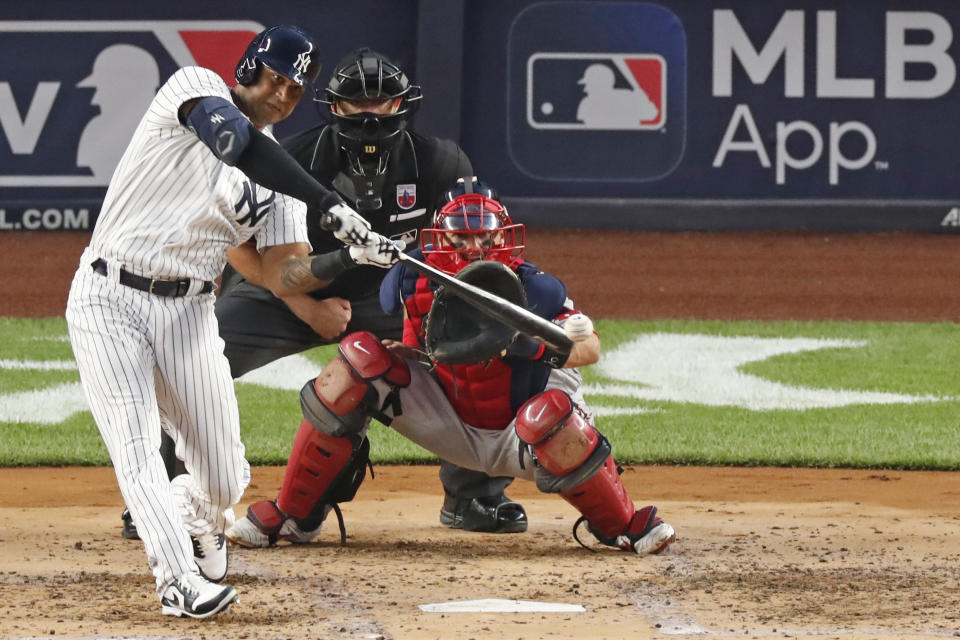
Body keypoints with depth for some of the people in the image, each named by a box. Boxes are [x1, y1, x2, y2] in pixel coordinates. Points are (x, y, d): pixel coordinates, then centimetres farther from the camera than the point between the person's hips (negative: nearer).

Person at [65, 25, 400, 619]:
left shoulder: (277, 172, 8)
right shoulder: (196, 87, -7)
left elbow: (283, 275, 0)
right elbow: (238, 143, -28)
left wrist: (349, 260, -20)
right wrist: (332, 205, -34)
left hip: (188, 311, 5)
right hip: (107, 299, -5)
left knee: (224, 480, 2)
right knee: (136, 443, -20)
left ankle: (197, 520, 36)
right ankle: (179, 581, -24)